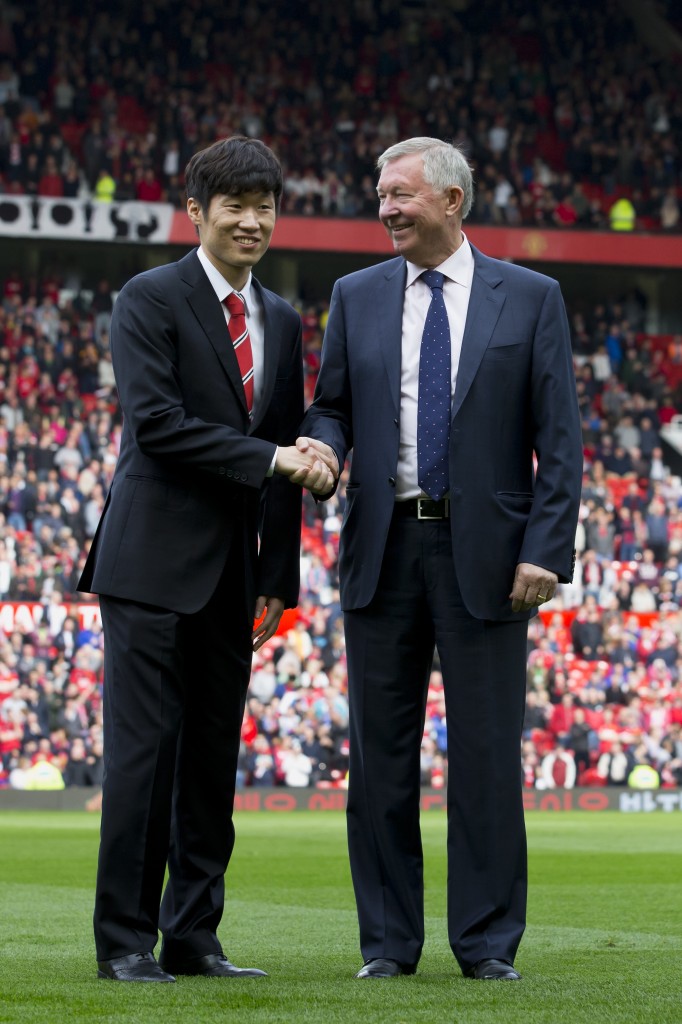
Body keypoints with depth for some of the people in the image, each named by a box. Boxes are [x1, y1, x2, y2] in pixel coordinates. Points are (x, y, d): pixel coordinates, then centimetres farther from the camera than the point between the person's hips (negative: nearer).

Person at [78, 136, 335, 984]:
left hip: (230, 575, 6)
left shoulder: (282, 323, 15)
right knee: (143, 751, -7)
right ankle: (124, 941, -3)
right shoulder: (149, 301, -4)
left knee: (214, 756, 7)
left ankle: (193, 937, 13)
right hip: (154, 564, -6)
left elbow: (285, 460, 17)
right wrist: (268, 457, -19)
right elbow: (155, 421, -16)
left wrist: (279, 580, 12)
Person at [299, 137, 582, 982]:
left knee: (487, 753, -1)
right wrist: (322, 443, -12)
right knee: (380, 752, 5)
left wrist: (546, 552, -10)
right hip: (384, 547, 3)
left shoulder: (530, 299, 3)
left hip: (484, 553, -3)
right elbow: (332, 404, 12)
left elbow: (559, 438, -1)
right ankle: (388, 941, 12)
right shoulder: (357, 296, 11)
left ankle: (488, 944, 6)